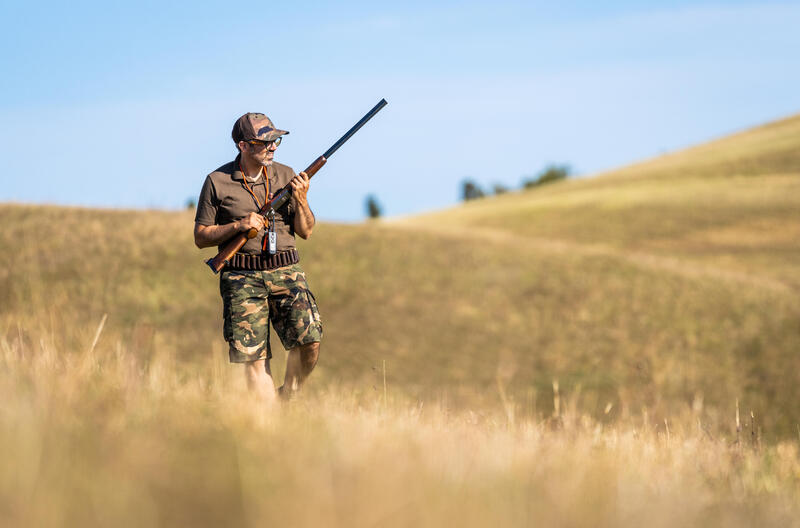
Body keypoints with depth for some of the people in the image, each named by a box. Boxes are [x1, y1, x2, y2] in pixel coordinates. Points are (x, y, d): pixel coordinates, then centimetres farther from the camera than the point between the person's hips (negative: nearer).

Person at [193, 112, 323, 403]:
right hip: (242, 278, -2)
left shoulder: (285, 175, 9)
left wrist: (300, 199, -7)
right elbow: (200, 237, 3)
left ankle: (289, 397, 10)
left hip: (286, 272, 2)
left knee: (309, 341, -15)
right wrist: (238, 226, -11)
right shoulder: (217, 182, 0)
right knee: (254, 357, -7)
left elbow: (306, 231, 11)